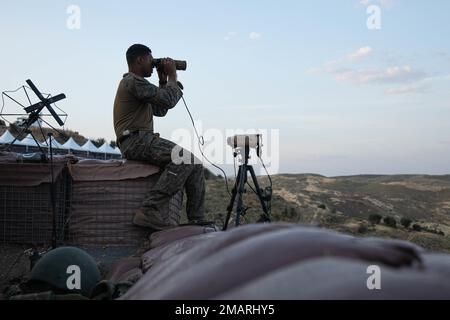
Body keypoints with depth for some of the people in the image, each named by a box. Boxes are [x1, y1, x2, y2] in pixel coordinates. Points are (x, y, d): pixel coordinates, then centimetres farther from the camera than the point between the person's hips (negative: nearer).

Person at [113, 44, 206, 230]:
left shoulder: (135, 82, 27)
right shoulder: (133, 81, -7)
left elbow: (160, 110, 27)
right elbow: (169, 100, -14)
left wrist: (163, 81, 22)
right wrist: (172, 75, 2)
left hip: (143, 140, 10)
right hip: (135, 140, -10)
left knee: (195, 164, 0)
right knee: (183, 158, -28)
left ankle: (197, 221, -2)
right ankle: (152, 211, -27)